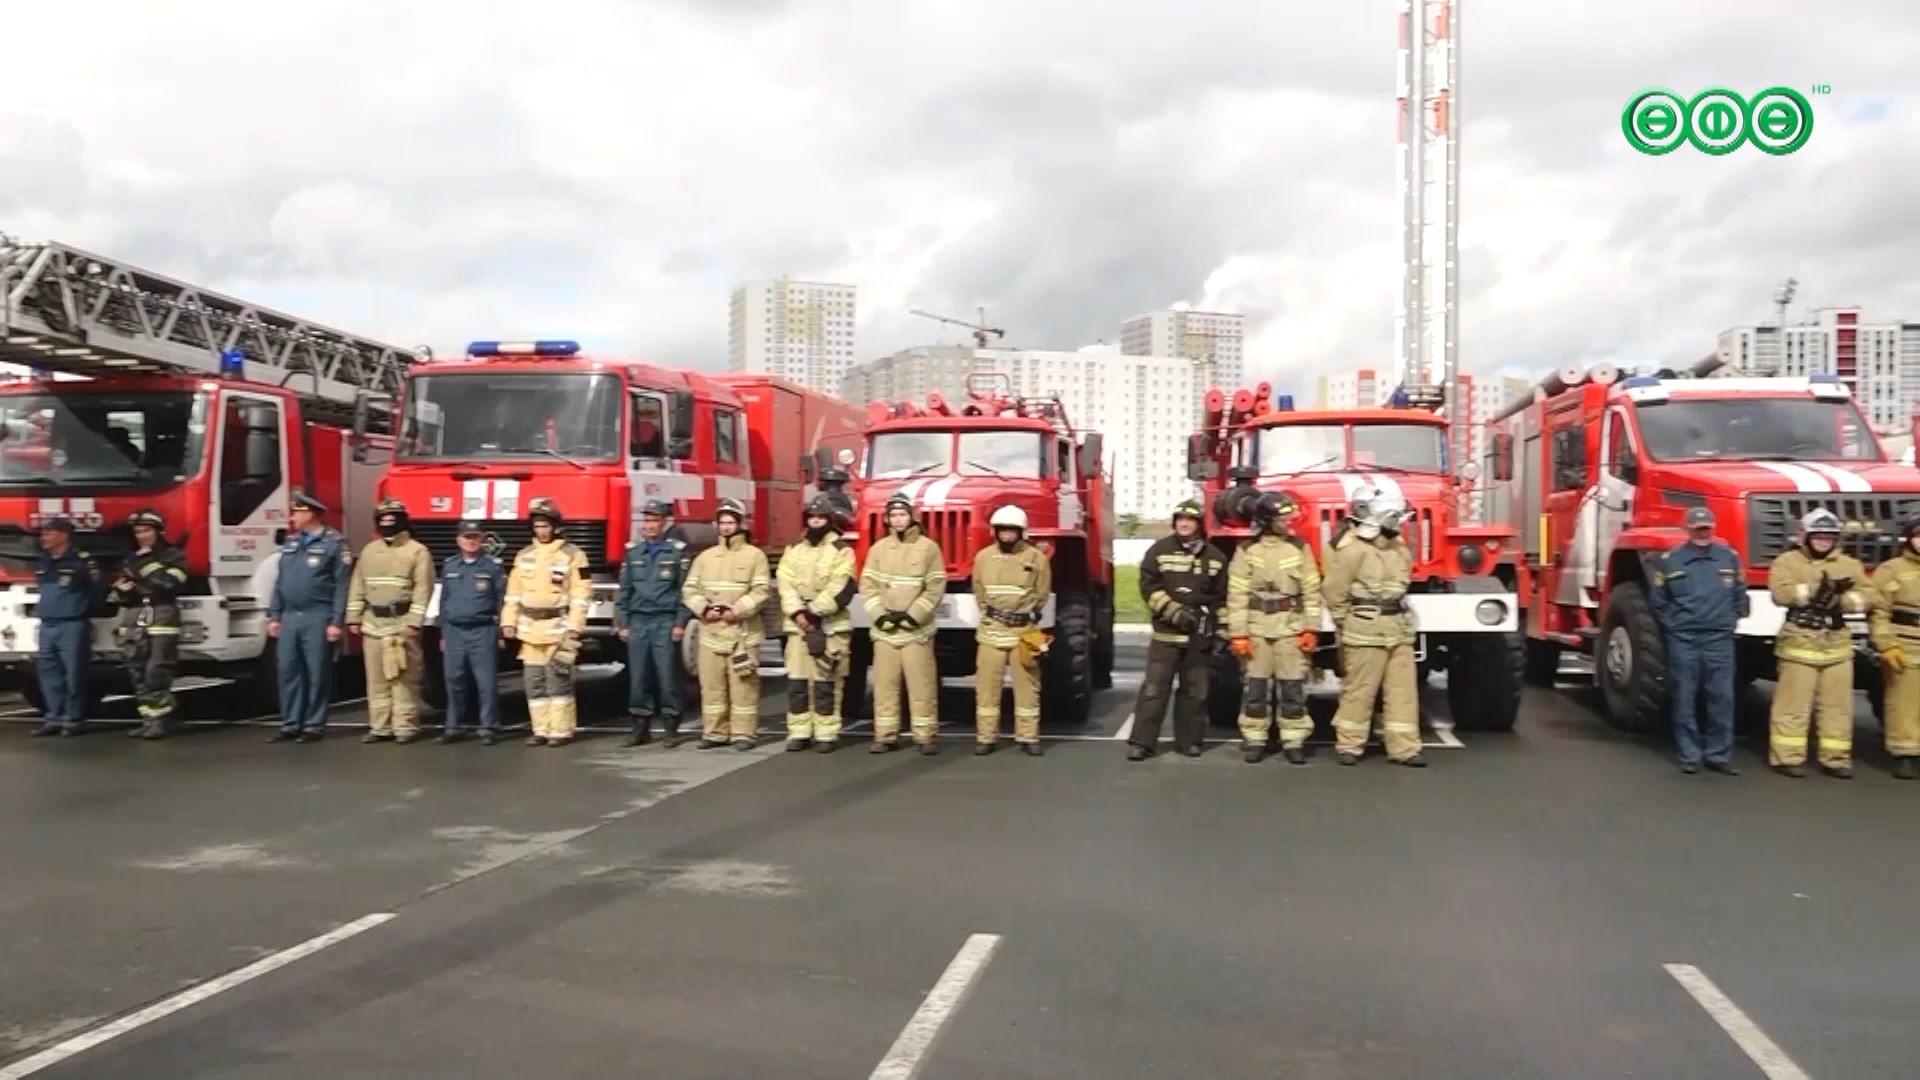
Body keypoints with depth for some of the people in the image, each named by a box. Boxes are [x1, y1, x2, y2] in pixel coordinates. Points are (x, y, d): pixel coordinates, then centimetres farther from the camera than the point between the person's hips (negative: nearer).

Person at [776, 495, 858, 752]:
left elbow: (840, 588, -11)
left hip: (830, 626, -4)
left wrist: (814, 611, -16)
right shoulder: (794, 550, 14)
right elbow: (785, 584, 3)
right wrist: (798, 612, -13)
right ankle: (799, 732, 8)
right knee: (797, 681, 2)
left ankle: (826, 734, 0)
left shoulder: (842, 550, 0)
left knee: (825, 682, -5)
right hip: (798, 624, 4)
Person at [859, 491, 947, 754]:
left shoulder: (929, 548, 0)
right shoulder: (877, 548, 8)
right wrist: (880, 615, -9)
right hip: (884, 630, 3)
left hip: (917, 630, -3)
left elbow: (935, 589, -4)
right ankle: (885, 736, 11)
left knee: (922, 685, -3)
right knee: (884, 685, 4)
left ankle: (926, 736, 4)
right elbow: (867, 586, 5)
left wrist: (912, 615, -12)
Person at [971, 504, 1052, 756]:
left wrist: (1027, 616, 2)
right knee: (986, 686, 1)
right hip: (991, 631, 1)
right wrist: (993, 615, 6)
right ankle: (985, 737, 7)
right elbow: (979, 593, 12)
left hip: (1025, 631, -1)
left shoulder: (1036, 558, -2)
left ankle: (1028, 737, 9)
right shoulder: (983, 557, 4)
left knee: (1027, 686, 3)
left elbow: (1042, 595, 5)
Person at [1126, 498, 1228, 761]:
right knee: (1154, 688, -5)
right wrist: (1175, 611, -15)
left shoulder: (1215, 557, 7)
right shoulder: (1160, 550, 1)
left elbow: (1222, 599, 10)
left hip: (1200, 637, 2)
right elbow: (1149, 586, -6)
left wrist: (1221, 633, 6)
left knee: (1195, 691, 8)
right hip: (1166, 634, -2)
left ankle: (1189, 740, 19)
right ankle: (1141, 741, -2)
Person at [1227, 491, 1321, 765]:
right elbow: (1237, 595, -3)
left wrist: (1311, 629, -3)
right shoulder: (1247, 551, -1)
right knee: (1256, 688, 4)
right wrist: (1238, 634, -7)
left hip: (1292, 628, 1)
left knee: (1293, 687, 2)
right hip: (1257, 629, -1)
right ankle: (1254, 740, 13)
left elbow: (1312, 591, 3)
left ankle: (1294, 741, 10)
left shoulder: (1300, 548, 2)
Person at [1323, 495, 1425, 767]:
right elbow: (1335, 592, -8)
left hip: (1399, 631, 7)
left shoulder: (1401, 551, 11)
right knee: (1359, 690, 0)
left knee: (1404, 690, 5)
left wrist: (1398, 619, 13)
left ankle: (1404, 748, 9)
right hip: (1366, 633, -7)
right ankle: (1349, 746, 10)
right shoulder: (1353, 551, -11)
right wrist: (1348, 627, -3)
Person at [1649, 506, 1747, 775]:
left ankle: (1719, 755, 8)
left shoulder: (1729, 557, 9)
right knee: (1684, 699, 1)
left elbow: (1740, 596, 15)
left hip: (1720, 639, 2)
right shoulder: (1670, 560, 3)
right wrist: (1673, 626, 3)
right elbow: (1658, 601, 8)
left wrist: (1731, 621, 7)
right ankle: (1688, 756, 8)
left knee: (1722, 698, 0)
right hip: (1682, 640, -2)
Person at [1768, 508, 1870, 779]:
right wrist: (1818, 588, -22)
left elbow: (1865, 598, 2)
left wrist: (1840, 601, -17)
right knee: (1793, 703, -2)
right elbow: (1781, 593, -15)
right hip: (1799, 642, -4)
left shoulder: (1850, 564, 14)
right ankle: (1787, 757, 3)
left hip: (1837, 644, 4)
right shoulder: (1788, 561, 2)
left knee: (1838, 704, 6)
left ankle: (1836, 758, 13)